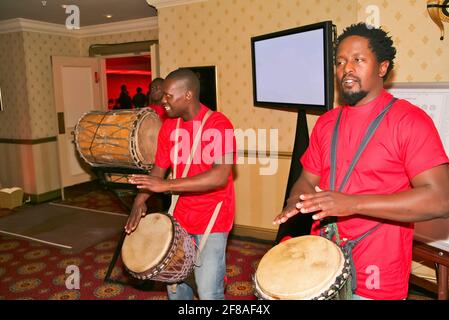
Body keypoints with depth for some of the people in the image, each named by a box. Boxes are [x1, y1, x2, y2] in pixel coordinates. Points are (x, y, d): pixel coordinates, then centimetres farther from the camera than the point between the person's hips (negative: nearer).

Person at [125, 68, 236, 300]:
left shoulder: (218, 124, -19)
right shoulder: (169, 126, 3)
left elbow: (221, 176, -30)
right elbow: (159, 168, 9)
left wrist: (166, 185, -30)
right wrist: (140, 199, -8)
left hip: (213, 219, -6)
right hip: (181, 216, 7)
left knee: (208, 292, -4)